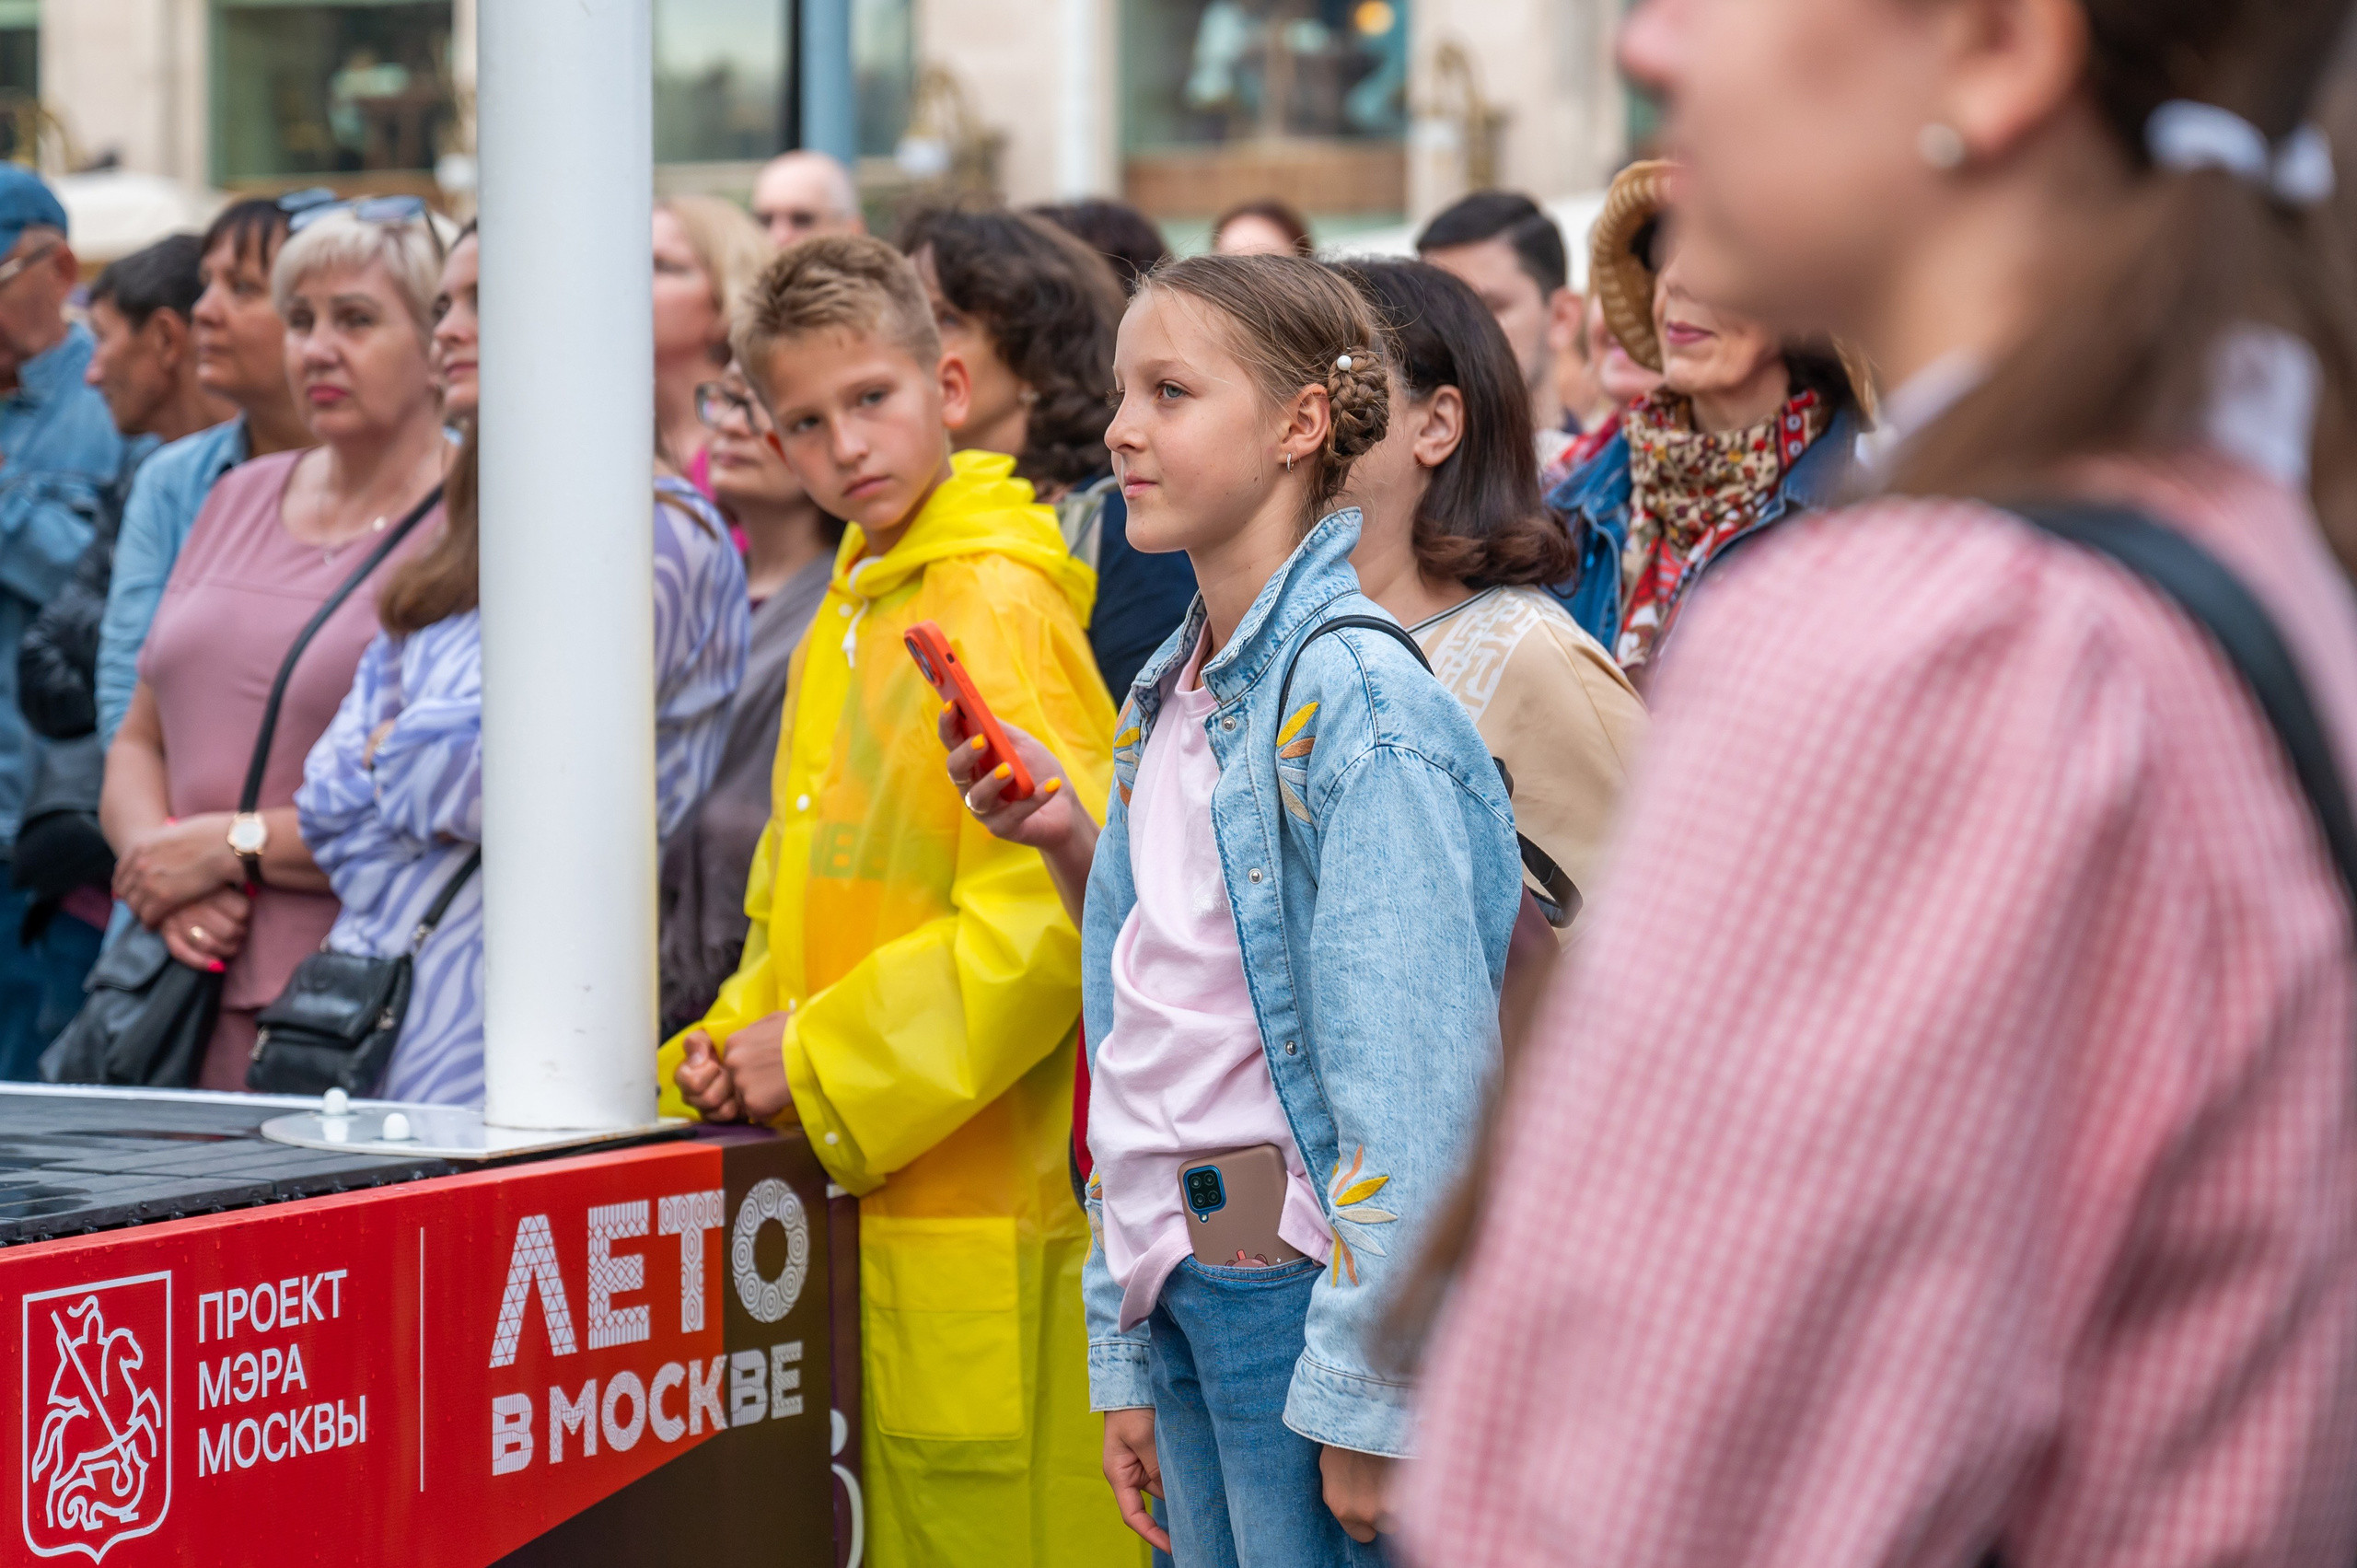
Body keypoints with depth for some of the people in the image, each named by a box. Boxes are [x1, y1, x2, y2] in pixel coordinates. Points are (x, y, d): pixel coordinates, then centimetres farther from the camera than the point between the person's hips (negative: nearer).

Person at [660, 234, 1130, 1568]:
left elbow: (1051, 907, -19)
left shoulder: (999, 605, -10)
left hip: (990, 1199, -9)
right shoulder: (850, 621, 17)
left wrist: (821, 1060, -14)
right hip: (878, 1204, 9)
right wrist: (734, 1051, 7)